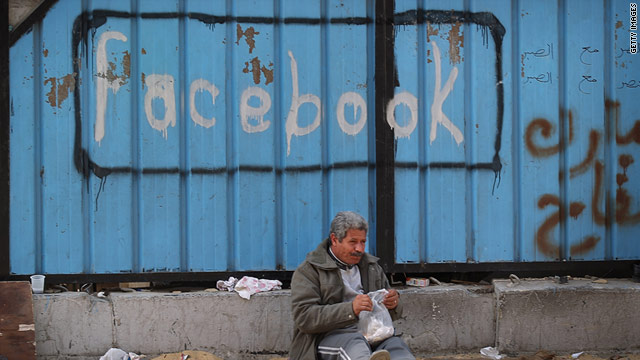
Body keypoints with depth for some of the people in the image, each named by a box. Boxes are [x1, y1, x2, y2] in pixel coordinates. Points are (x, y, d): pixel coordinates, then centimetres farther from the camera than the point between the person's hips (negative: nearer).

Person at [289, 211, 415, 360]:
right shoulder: (308, 270, 5)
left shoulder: (372, 267, 25)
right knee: (354, 342, -39)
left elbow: (393, 314, 29)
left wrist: (394, 304, 1)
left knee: (395, 343, -30)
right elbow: (304, 317, -9)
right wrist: (351, 309, -21)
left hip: (371, 333, 5)